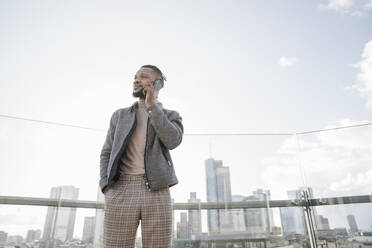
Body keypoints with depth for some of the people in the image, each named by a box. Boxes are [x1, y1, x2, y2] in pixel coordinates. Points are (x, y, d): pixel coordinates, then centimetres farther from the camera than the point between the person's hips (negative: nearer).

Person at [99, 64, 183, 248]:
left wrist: (152, 105, -6)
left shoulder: (172, 117, 15)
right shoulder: (120, 116, 19)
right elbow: (107, 155, 14)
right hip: (121, 193, 1)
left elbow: (172, 141, -8)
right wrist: (108, 191, -3)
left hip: (156, 193, -1)